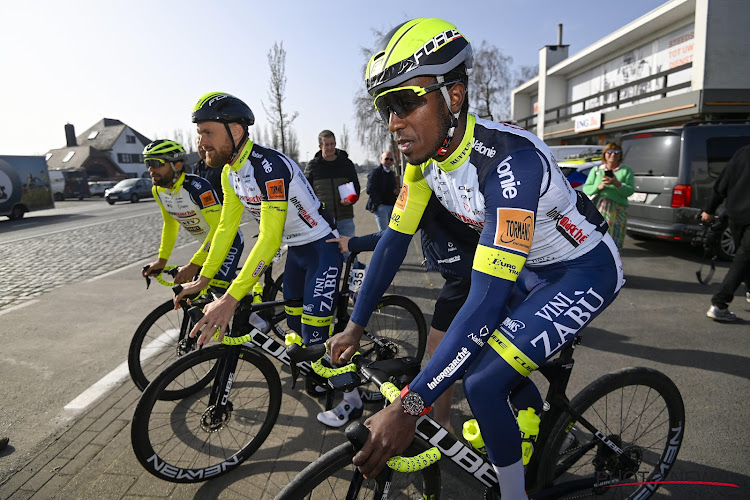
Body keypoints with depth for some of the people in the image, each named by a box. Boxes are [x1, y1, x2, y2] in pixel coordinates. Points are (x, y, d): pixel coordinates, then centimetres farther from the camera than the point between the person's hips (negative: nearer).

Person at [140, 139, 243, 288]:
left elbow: (219, 226, -32)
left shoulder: (197, 186, -29)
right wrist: (162, 260, 5)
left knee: (218, 291, -20)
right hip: (207, 244, 8)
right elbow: (170, 224, 10)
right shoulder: (158, 191, -5)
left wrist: (194, 264, -34)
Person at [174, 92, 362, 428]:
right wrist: (202, 280, 2)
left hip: (323, 246, -9)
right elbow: (226, 227, 4)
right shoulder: (230, 172, -1)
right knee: (295, 324, 17)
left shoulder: (269, 165, -31)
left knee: (316, 335, -9)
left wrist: (230, 299, -39)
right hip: (296, 249, 9)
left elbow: (270, 239, -36)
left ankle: (351, 397, 12)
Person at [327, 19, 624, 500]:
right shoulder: (426, 154, -12)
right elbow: (394, 240, -5)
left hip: (585, 271, -7)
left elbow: (486, 301, -41)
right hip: (531, 267, 8)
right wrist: (355, 326, -2)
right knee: (480, 356, 15)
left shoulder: (510, 161, -36)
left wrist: (407, 409, -40)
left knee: (483, 383, -16)